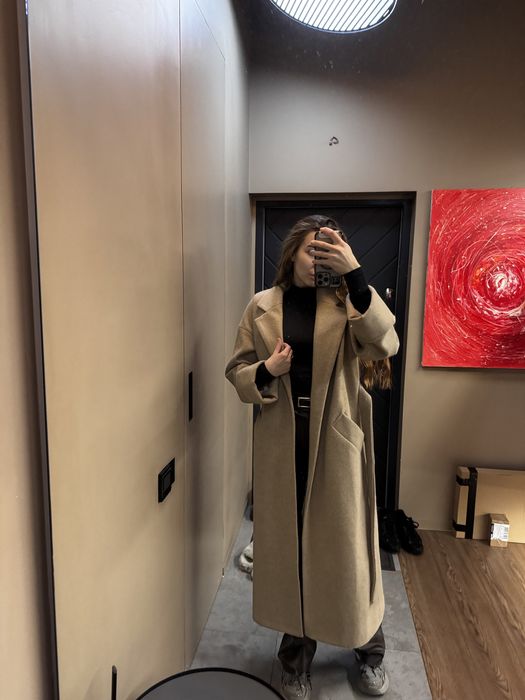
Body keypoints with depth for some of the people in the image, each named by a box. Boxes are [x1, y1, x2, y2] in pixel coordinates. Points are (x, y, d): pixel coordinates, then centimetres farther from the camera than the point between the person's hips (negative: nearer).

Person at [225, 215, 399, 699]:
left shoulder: (345, 304, -1)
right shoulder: (262, 307, 2)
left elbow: (385, 344, -20)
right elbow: (237, 370, 5)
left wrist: (355, 275, -27)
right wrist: (266, 371, -16)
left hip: (337, 440, -1)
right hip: (282, 441, 1)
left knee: (348, 543, 12)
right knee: (288, 545, 14)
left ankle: (369, 650, 40)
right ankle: (296, 655, 39)